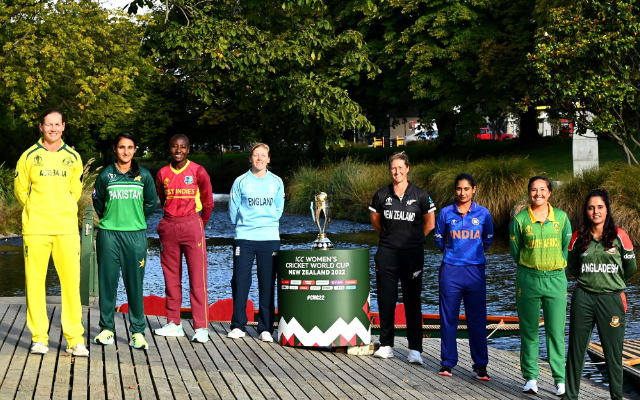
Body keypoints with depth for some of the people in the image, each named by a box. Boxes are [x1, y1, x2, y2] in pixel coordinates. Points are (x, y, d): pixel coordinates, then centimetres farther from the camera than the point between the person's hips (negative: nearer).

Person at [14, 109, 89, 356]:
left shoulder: (73, 157, 10)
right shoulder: (29, 156, 5)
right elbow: (20, 190, 11)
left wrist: (61, 211, 12)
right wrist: (37, 211, 10)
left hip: (66, 229, 1)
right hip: (35, 229, -1)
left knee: (71, 281, -3)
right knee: (35, 281, 0)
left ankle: (75, 339, 1)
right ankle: (38, 338, 9)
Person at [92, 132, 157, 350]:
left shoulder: (144, 175, 5)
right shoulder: (105, 175, 3)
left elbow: (152, 202, 14)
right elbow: (98, 201, 14)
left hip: (136, 235, 0)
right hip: (108, 234, 0)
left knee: (135, 283, 1)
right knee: (108, 281, 3)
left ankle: (138, 331, 6)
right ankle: (107, 328, 13)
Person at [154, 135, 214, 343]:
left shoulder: (198, 172, -3)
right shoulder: (163, 173, 7)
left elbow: (208, 202, 5)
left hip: (192, 226, -4)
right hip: (168, 228, 4)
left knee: (197, 278, -6)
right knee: (171, 278, 8)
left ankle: (201, 327, -6)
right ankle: (174, 324, 16)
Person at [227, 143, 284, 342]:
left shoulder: (277, 182, 8)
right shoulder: (241, 182, 3)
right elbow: (233, 209, 7)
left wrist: (268, 223, 10)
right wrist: (244, 225, 8)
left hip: (270, 239, 1)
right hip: (244, 238, -1)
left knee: (267, 285, 1)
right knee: (240, 282, -1)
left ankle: (266, 328, 6)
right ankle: (238, 326, 8)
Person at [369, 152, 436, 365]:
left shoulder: (420, 195, -2)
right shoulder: (382, 195, 3)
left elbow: (429, 224, 8)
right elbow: (375, 220, 18)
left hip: (412, 254, -2)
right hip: (387, 253, 2)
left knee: (412, 301, -2)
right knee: (386, 300, 6)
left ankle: (415, 349, -1)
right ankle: (386, 345, 15)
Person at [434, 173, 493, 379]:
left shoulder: (483, 213, 3)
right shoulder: (446, 213, 2)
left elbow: (488, 239, 17)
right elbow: (439, 238, 16)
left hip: (475, 271, 0)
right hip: (451, 270, 0)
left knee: (477, 318, 1)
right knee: (448, 318, 3)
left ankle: (480, 365, 8)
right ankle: (447, 362, 13)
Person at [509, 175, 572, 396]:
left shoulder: (561, 217, 3)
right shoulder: (519, 220, -1)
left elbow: (567, 248, 10)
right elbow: (515, 252, 7)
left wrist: (555, 267, 6)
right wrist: (532, 267, 7)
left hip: (556, 279, 0)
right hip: (528, 279, 0)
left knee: (556, 331, -1)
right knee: (529, 330, 5)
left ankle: (560, 380, 5)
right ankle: (530, 377, 14)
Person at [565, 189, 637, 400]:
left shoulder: (619, 236, -4)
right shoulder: (579, 237, 2)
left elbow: (631, 268, 6)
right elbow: (572, 267, 17)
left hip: (611, 299, -2)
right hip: (583, 298, 2)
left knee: (613, 351, 4)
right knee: (576, 349, 6)